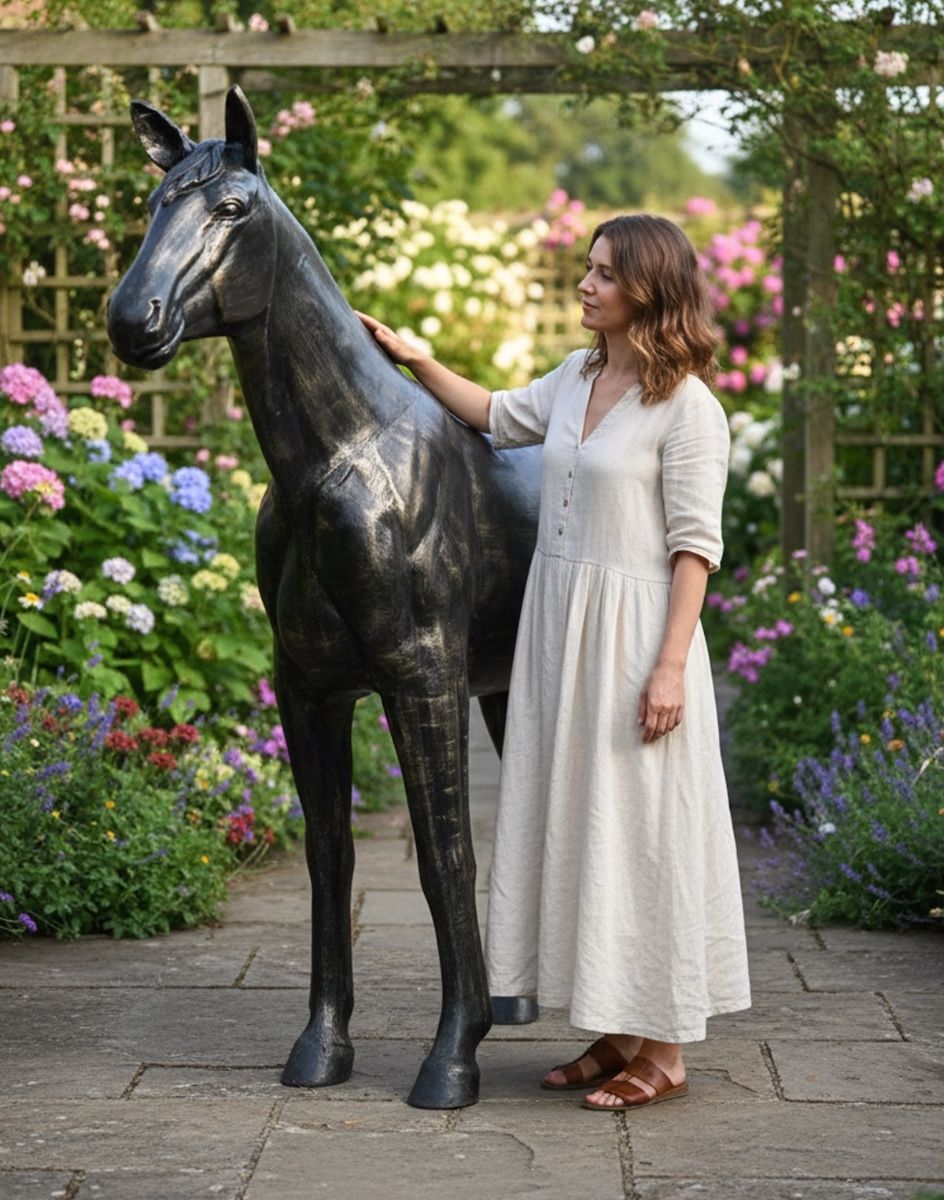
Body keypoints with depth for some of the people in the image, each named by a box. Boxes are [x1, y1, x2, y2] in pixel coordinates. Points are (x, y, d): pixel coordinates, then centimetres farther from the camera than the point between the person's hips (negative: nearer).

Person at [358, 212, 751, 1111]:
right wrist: (413, 360, 21)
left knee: (640, 829, -2)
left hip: (633, 634, -8)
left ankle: (662, 1053, 9)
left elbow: (694, 545, -14)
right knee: (575, 823, 11)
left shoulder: (686, 406, -12)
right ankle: (617, 1034, 22)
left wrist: (670, 666, -20)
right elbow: (499, 417, 29)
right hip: (557, 628, 8)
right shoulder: (578, 376, 10)